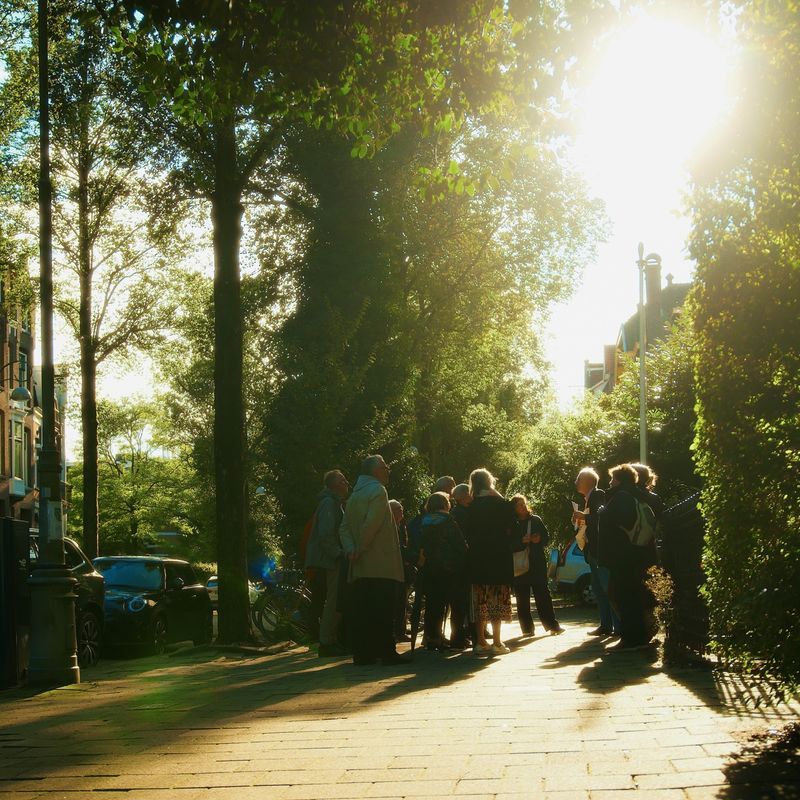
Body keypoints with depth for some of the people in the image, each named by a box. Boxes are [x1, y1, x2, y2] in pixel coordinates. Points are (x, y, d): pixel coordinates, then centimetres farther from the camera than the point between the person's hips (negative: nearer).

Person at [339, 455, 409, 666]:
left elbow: (344, 528, 12)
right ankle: (387, 652, -7)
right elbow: (371, 524, -19)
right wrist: (359, 550, -11)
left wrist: (351, 550, 0)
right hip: (381, 565, -8)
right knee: (383, 610, -7)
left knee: (362, 610, 7)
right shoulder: (377, 491, -8)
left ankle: (362, 652, 6)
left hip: (361, 568, 8)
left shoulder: (355, 494, 19)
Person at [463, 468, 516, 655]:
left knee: (480, 599, 9)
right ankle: (497, 642, -4)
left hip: (477, 556, 4)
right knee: (497, 598, -2)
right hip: (499, 555, -4)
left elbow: (468, 534, 4)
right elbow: (512, 526, -2)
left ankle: (480, 641, 11)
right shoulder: (502, 504, -8)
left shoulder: (472, 507, 3)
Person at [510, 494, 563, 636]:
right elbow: (510, 545, -4)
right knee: (522, 599, 1)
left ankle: (552, 625, 3)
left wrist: (539, 539, -9)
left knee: (543, 595, 0)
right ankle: (527, 629, 6)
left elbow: (547, 537, 11)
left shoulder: (536, 520, 7)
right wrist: (522, 541, -18)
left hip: (538, 564, 1)